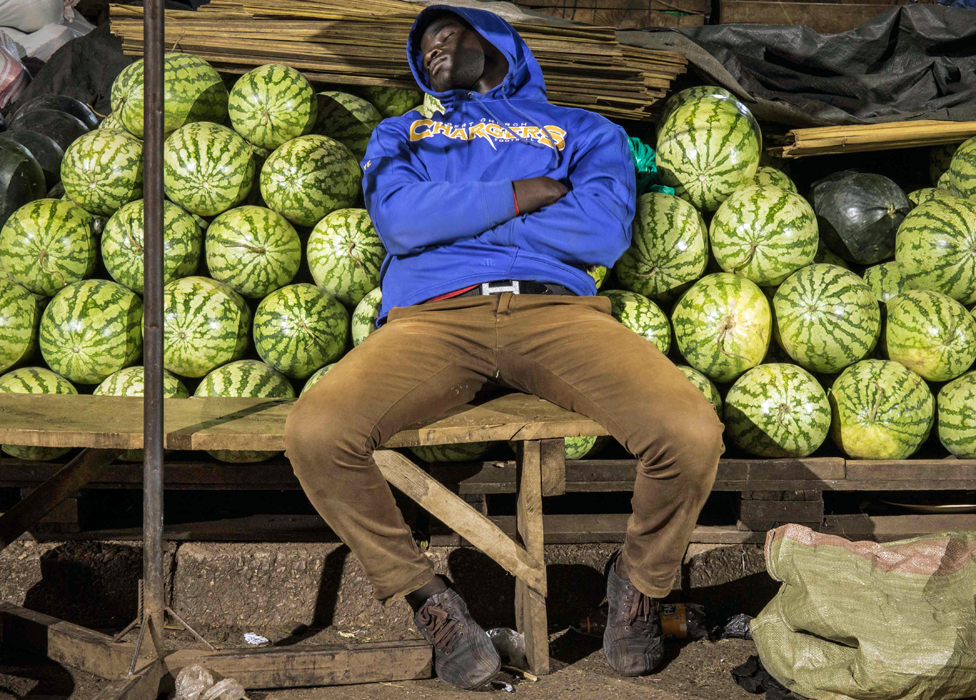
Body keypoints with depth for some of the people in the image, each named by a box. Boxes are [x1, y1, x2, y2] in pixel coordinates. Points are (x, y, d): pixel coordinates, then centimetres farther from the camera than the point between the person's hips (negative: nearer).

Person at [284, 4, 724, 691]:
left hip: (555, 305, 0)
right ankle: (424, 595, -7)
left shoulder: (582, 130, 26)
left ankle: (640, 581, 3)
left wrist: (455, 216, 7)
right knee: (314, 432, -31)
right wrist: (520, 196, 6)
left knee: (694, 433, -29)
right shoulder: (401, 134, 31)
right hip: (433, 315, 1)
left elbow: (604, 233, 4)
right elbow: (399, 216, 7)